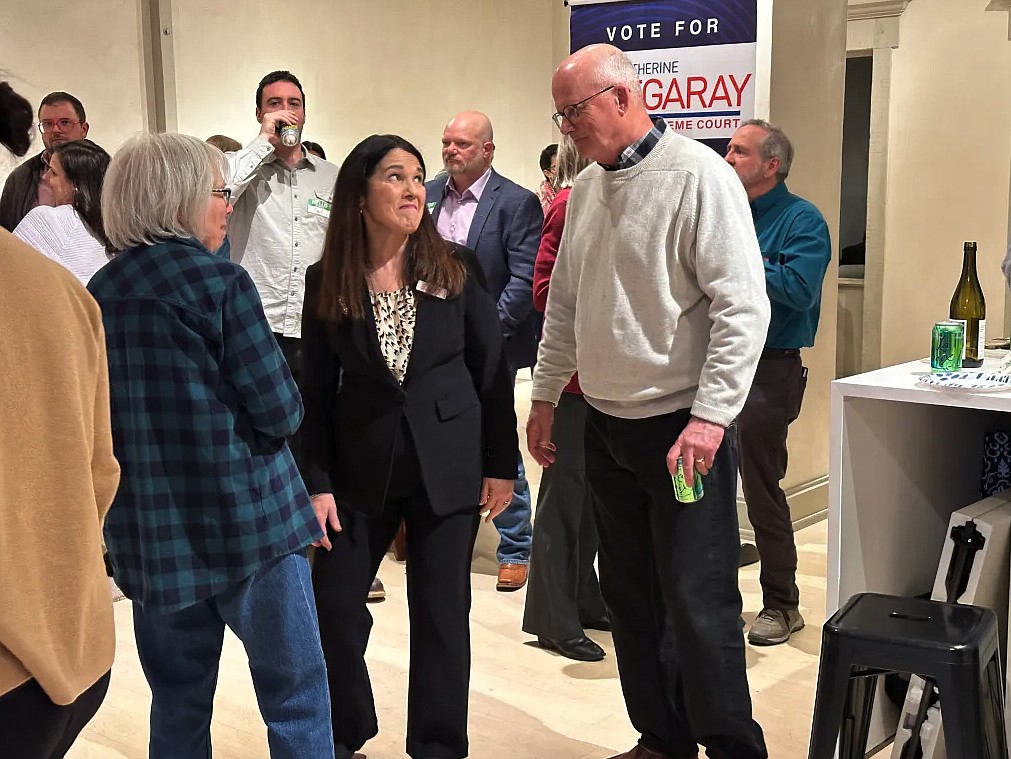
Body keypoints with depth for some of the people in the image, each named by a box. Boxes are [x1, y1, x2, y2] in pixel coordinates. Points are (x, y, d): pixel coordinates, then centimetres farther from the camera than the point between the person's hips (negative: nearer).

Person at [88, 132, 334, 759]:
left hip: (149, 533, 6)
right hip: (247, 519, -6)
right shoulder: (220, 281, -13)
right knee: (296, 696, 6)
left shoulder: (99, 294, 5)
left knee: (178, 702, 17)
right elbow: (279, 411, -14)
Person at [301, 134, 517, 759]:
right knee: (334, 604, 4)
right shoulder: (327, 280, -3)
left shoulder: (457, 267, -4)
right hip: (361, 466, 1)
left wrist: (501, 463, -1)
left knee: (441, 614, 6)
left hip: (447, 465, -1)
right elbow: (318, 392, -1)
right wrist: (318, 482, -5)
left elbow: (492, 368, 0)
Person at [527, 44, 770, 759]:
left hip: (684, 427, -7)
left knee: (697, 604, -4)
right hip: (607, 424, 8)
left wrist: (710, 415, -21)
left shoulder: (699, 175, -12)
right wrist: (545, 397, 19)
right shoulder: (585, 189, 11)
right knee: (631, 596, 14)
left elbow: (744, 305, -17)